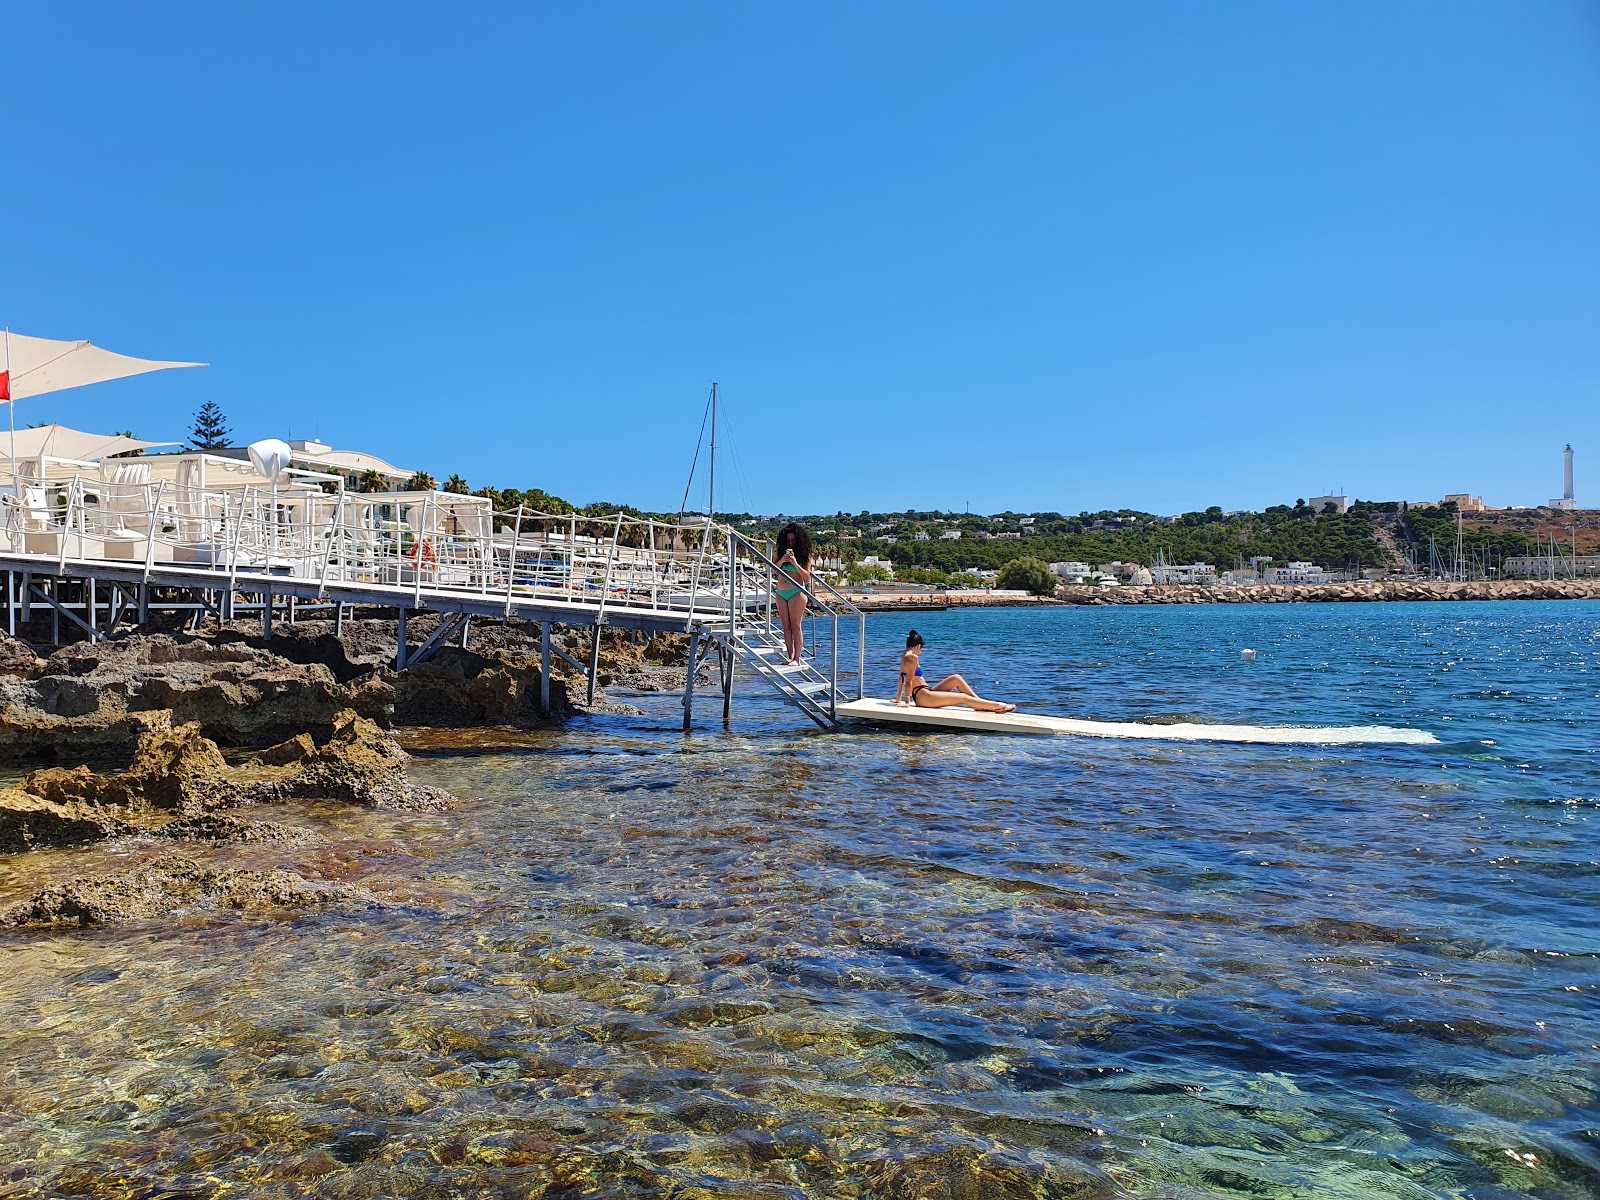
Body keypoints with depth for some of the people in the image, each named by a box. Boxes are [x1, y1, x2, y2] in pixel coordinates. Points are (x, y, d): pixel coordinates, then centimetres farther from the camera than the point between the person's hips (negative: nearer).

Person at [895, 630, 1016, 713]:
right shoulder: (913, 657, -14)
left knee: (956, 678, 9)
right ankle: (998, 706, -8)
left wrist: (898, 699, 23)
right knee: (964, 697, -10)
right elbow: (908, 681, -18)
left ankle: (980, 702, 6)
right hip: (923, 696, -10)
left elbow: (902, 679, 18)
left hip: (927, 693, 10)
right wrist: (907, 701, -18)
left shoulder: (904, 657, 15)